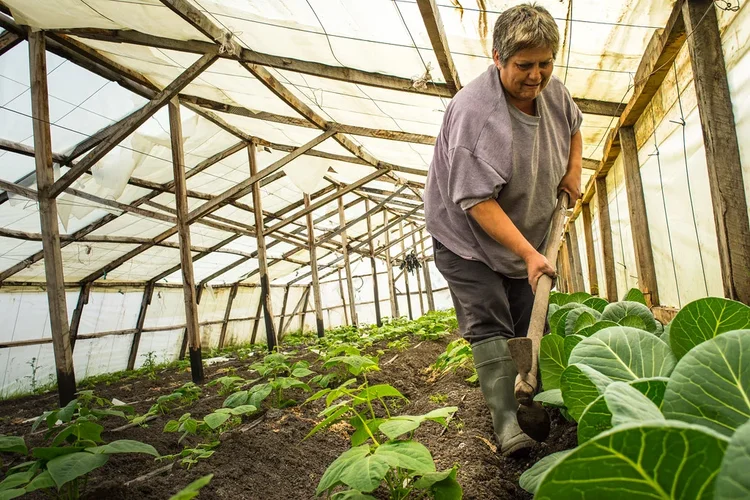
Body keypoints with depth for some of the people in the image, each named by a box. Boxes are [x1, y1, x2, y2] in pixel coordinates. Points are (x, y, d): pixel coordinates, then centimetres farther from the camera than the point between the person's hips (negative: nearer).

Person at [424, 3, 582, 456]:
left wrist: (573, 170, 6)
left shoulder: (553, 91, -2)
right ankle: (508, 423, -9)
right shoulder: (474, 111, -27)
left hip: (527, 235, 7)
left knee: (529, 325, 8)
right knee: (489, 324, -13)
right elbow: (476, 200, -30)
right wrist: (528, 253, -32)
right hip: (468, 237, -6)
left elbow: (574, 126, 24)